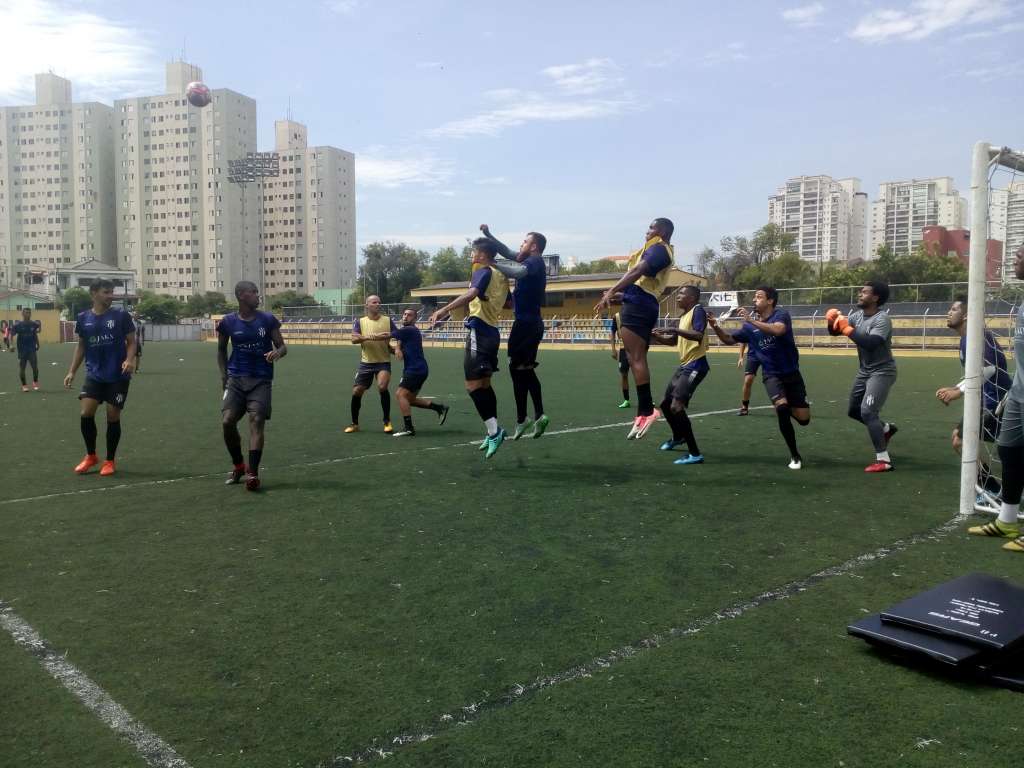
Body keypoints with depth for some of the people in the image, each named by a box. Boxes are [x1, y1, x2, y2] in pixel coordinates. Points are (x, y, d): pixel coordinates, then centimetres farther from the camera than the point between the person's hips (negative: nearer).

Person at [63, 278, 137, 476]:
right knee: (86, 413, -7)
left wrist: (129, 360, -20)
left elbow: (131, 342, 0)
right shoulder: (83, 318, 3)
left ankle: (110, 461, 17)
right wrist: (72, 371, 8)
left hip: (118, 376, -2)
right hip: (94, 374, 2)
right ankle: (90, 456, 16)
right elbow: (81, 346, 14)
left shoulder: (121, 315, -5)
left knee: (113, 417, 1)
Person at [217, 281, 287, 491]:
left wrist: (277, 352, -20)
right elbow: (221, 350, 15)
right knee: (227, 421, -6)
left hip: (261, 380, -1)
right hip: (236, 379, 1)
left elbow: (282, 346, 4)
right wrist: (223, 374, 4)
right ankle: (238, 466, 16)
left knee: (257, 421, -12)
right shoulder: (227, 322, 2)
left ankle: (252, 472, -11)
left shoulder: (268, 320, 0)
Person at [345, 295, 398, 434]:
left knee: (382, 387, -23)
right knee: (356, 391, 2)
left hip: (384, 362, -2)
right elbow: (354, 339, -9)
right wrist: (368, 337, -26)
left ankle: (387, 422, -6)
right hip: (366, 363, 2)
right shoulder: (360, 322, 4)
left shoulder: (388, 320, 4)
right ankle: (354, 424, 22)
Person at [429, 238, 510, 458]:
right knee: (484, 385, 16)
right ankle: (493, 431, 19)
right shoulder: (501, 275, 15)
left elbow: (471, 294, -28)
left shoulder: (484, 272, -9)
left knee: (473, 385, -10)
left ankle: (493, 431, -14)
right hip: (492, 331, 9)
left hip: (479, 331, -9)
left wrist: (443, 310, -38)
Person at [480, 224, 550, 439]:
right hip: (532, 322, 10)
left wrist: (493, 264, -28)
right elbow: (508, 253, 26)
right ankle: (539, 416, 9)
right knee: (526, 369, 12)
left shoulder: (534, 262, -12)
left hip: (525, 322, -10)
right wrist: (489, 235, 22)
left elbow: (518, 272, -34)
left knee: (517, 368, -5)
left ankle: (521, 420, -2)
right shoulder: (533, 262, 17)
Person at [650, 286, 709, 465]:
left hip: (695, 365, -10)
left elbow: (699, 336, -27)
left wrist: (674, 330, -31)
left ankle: (695, 454, -17)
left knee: (676, 407, -20)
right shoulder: (684, 315, 16)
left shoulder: (698, 310, -12)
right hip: (684, 365, 10)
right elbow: (675, 340, 27)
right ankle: (678, 437, 46)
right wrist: (655, 336, 13)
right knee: (666, 404, 20)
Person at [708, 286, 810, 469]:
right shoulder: (750, 326, 2)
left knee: (803, 419, -2)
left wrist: (751, 320, -35)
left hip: (791, 373, -1)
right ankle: (795, 456, -11)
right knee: (782, 408, -25)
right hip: (771, 375, 1)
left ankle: (790, 408, 37)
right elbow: (729, 339, 9)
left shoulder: (781, 315, -11)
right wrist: (715, 326, -8)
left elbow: (778, 330, -32)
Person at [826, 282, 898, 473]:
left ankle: (884, 461, -14)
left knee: (867, 411, -19)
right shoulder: (858, 315, 3)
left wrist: (848, 329, -32)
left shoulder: (882, 319, -21)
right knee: (854, 411, 17)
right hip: (864, 371, 9)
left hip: (882, 372, -9)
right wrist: (832, 322, -15)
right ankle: (886, 428, 42)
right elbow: (835, 331, 6)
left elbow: (870, 343, -35)